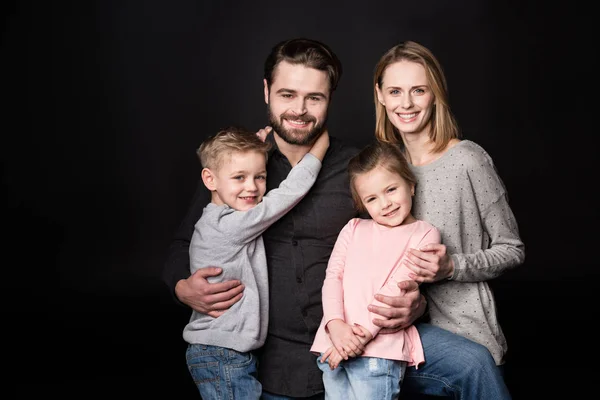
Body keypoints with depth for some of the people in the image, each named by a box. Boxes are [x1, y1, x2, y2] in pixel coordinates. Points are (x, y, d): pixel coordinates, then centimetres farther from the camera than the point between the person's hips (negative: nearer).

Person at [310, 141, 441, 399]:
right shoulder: (354, 228, 17)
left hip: (379, 347, -4)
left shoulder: (424, 234, 5)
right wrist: (335, 324, -10)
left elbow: (398, 287, -5)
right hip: (334, 343, 4)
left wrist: (364, 333, -14)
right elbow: (333, 276, 7)